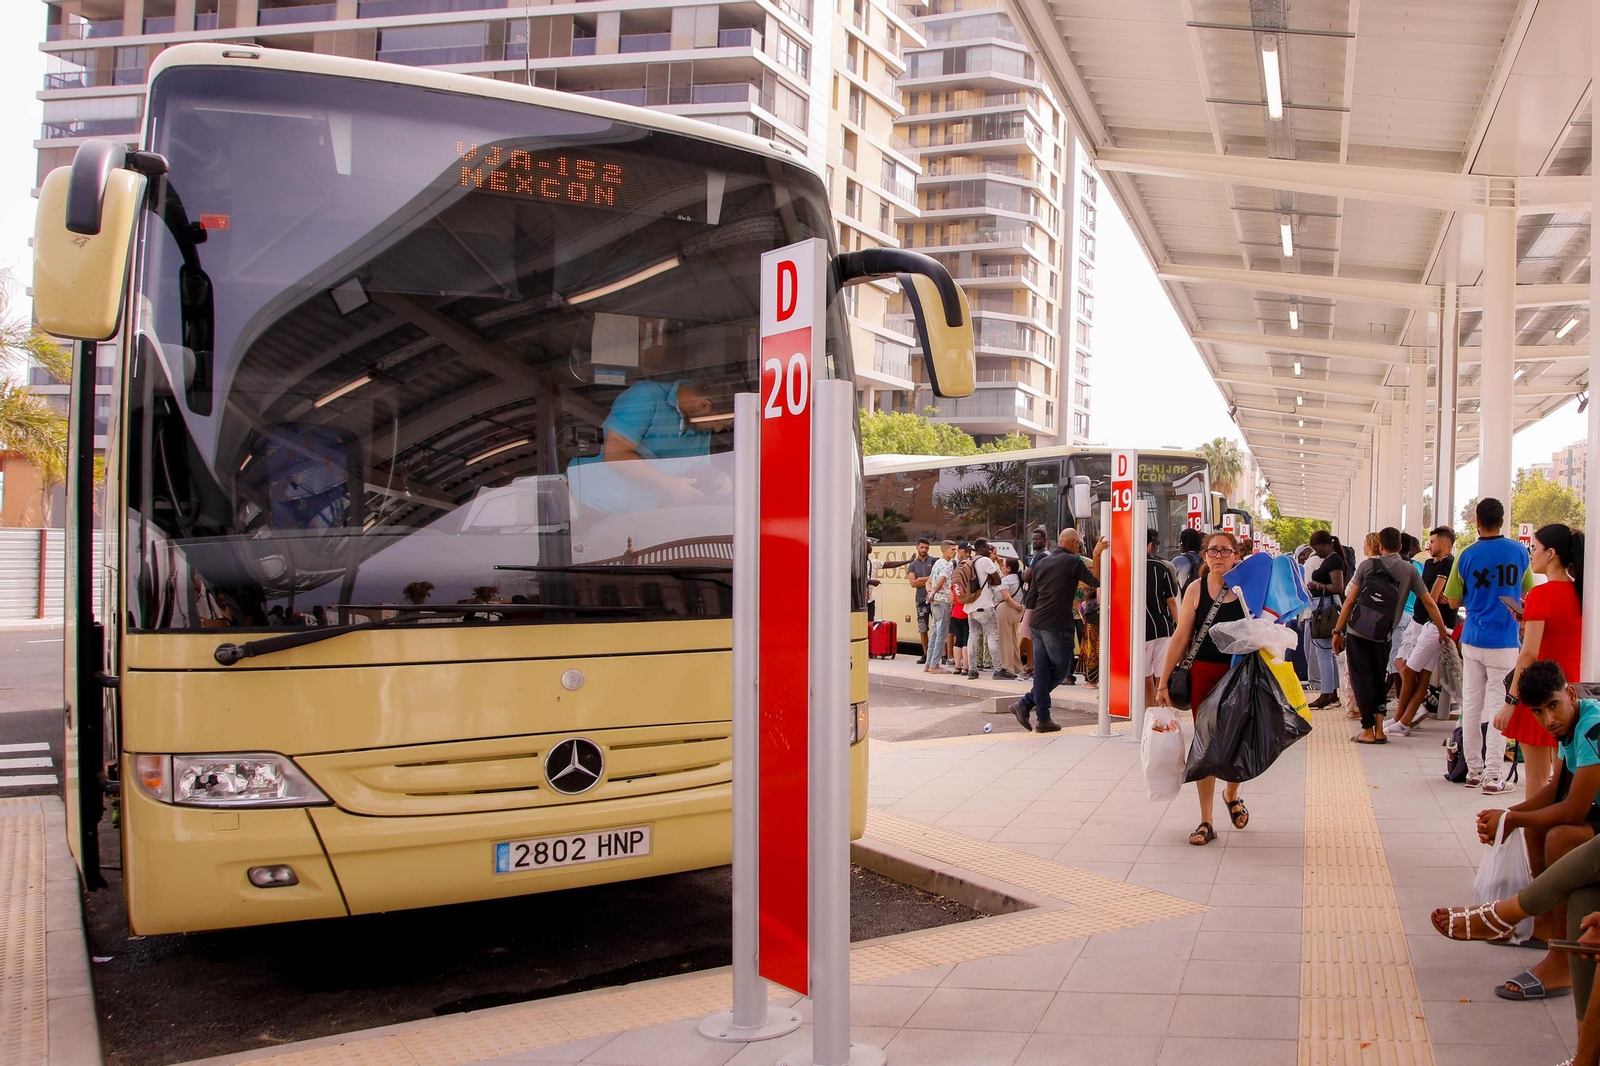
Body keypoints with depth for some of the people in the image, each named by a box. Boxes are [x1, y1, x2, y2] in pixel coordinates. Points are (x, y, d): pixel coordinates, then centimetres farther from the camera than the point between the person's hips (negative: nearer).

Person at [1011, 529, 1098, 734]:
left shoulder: (1041, 563, 12)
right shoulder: (1073, 561, -6)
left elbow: (1030, 600, 12)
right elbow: (1096, 582, 1)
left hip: (1037, 624, 7)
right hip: (1058, 625, -7)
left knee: (1041, 671, 7)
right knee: (1061, 670, 6)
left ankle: (1043, 719, 5)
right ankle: (1025, 704, 1)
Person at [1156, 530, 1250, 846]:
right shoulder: (1197, 588, -2)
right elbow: (1180, 637, -1)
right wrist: (1163, 681, -2)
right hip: (1204, 674, -1)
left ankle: (1231, 794, 42)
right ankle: (1206, 821, 14)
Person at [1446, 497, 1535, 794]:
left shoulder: (1467, 556, -4)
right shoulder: (1519, 551, -3)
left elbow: (1454, 601, 3)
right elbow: (1528, 593, 11)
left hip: (1472, 640, 1)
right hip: (1504, 642, -1)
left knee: (1471, 705, 9)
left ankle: (1474, 770, 15)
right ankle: (1493, 775, -2)